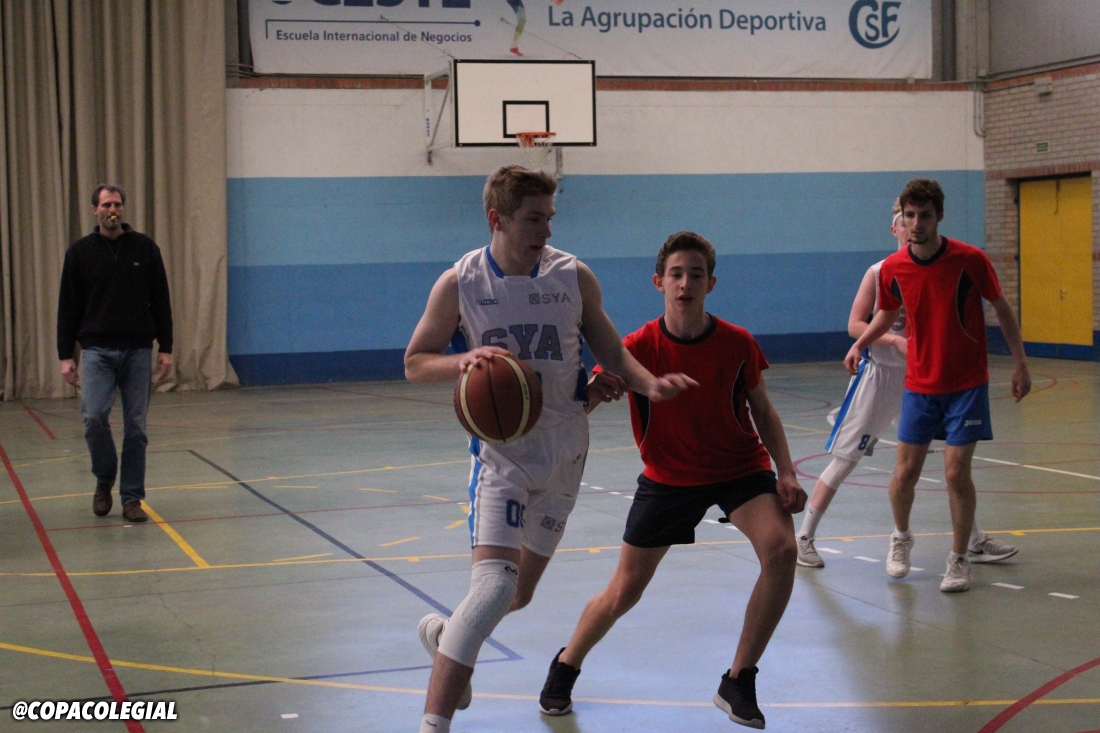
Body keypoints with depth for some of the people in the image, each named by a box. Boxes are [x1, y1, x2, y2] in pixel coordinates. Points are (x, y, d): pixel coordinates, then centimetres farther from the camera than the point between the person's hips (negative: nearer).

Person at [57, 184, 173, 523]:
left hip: (138, 350, 1)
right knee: (94, 416, -14)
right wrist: (65, 355, -2)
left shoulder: (145, 248, 4)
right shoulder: (81, 251, 3)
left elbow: (160, 301, 7)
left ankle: (132, 498, 10)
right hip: (97, 350, -1)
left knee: (136, 426, 1)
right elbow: (68, 307, 3)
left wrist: (165, 348, 2)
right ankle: (104, 480, 12)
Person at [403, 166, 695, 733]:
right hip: (502, 446, -4)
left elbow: (610, 350, 7)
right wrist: (465, 361, -20)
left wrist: (649, 384, -13)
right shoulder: (458, 285, -8)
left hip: (564, 448, 4)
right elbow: (414, 363, 0)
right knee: (495, 583, -22)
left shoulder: (573, 277, -2)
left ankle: (444, 634, 48)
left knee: (521, 590, 17)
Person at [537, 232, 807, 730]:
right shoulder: (639, 348, -17)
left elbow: (763, 412, 0)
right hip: (668, 478, 0)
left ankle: (737, 683, -10)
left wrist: (786, 473, -11)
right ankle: (566, 666, 36)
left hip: (740, 467, 1)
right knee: (623, 593, 3)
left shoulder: (737, 343, -13)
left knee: (781, 548, -26)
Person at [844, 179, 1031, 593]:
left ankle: (959, 560, 12)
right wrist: (859, 344, 0)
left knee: (957, 472, -6)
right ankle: (901, 538, 32)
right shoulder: (892, 269, -6)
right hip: (919, 384, 3)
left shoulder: (969, 260, -14)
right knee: (906, 471, 3)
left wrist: (1020, 364, -1)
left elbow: (1001, 309, -1)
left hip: (966, 384, -2)